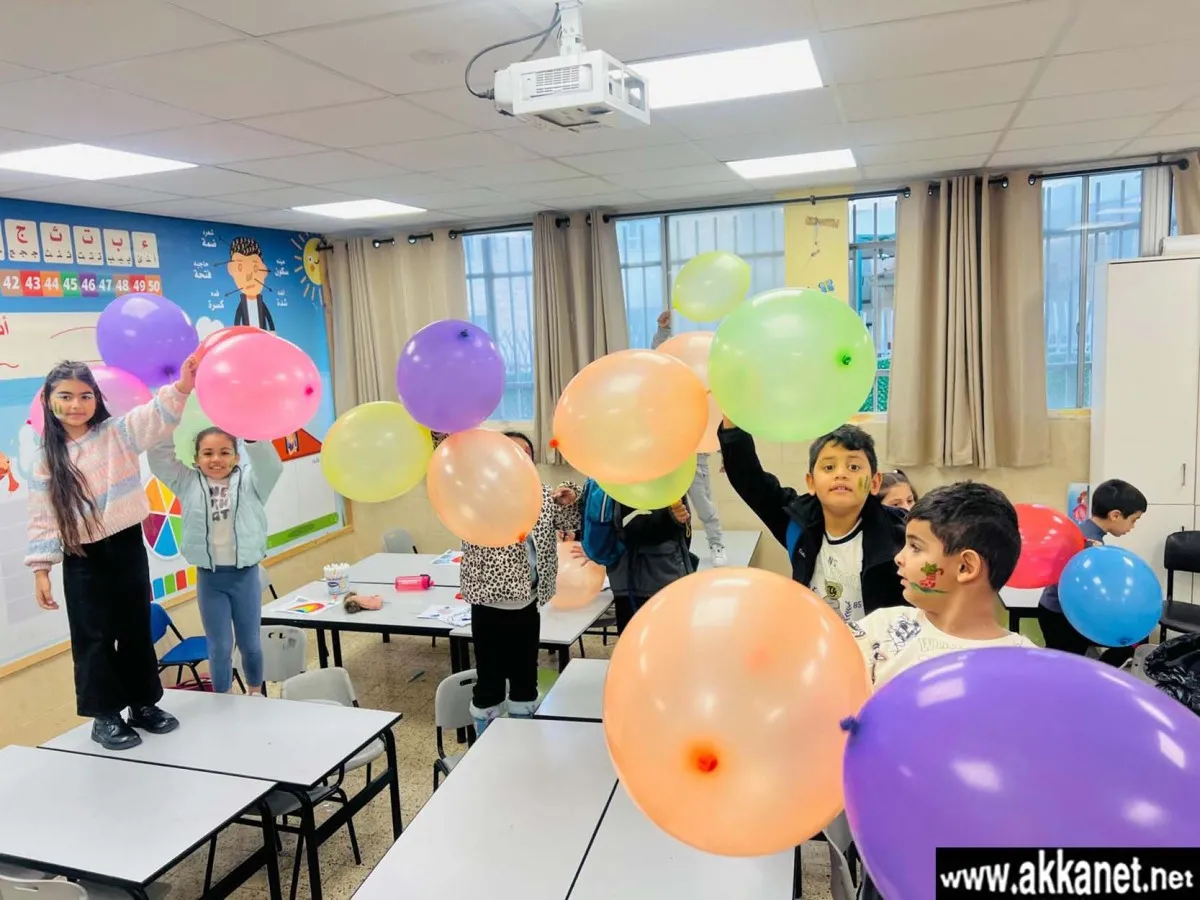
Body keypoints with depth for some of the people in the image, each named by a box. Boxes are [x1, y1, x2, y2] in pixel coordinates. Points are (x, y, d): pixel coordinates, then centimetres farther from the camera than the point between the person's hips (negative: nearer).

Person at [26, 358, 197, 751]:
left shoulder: (118, 433, -2)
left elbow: (159, 417, -20)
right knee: (94, 638, 6)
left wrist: (184, 385, -39)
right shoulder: (46, 460, 0)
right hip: (83, 560, -1)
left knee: (137, 630, 12)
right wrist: (41, 570, -4)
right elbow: (43, 519, 0)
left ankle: (143, 704, 27)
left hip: (128, 548, 1)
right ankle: (105, 716, 19)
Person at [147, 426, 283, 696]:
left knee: (250, 644, 15)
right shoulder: (188, 484, 2)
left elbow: (271, 464, -21)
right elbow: (159, 458, -6)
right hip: (209, 577, 1)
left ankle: (256, 696, 36)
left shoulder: (249, 482, -3)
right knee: (219, 647, 9)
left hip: (245, 574, 0)